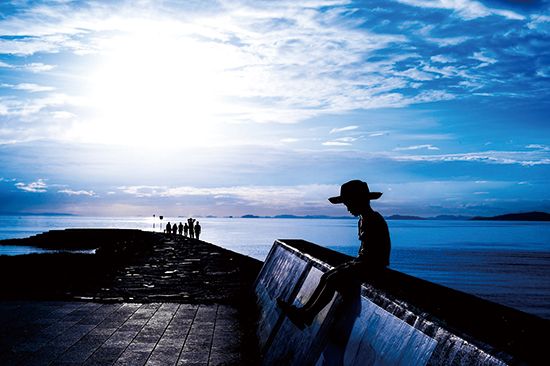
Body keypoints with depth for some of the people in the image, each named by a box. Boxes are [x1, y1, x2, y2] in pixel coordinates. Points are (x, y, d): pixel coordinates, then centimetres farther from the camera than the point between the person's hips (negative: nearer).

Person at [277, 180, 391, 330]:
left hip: (373, 267, -10)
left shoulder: (374, 222, -20)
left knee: (333, 280, -19)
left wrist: (355, 266, -15)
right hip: (362, 263, 10)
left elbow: (371, 254, -23)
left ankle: (308, 315, -13)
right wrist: (355, 262, 8)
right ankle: (304, 310, 0)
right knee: (326, 276, 0)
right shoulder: (363, 220, 12)